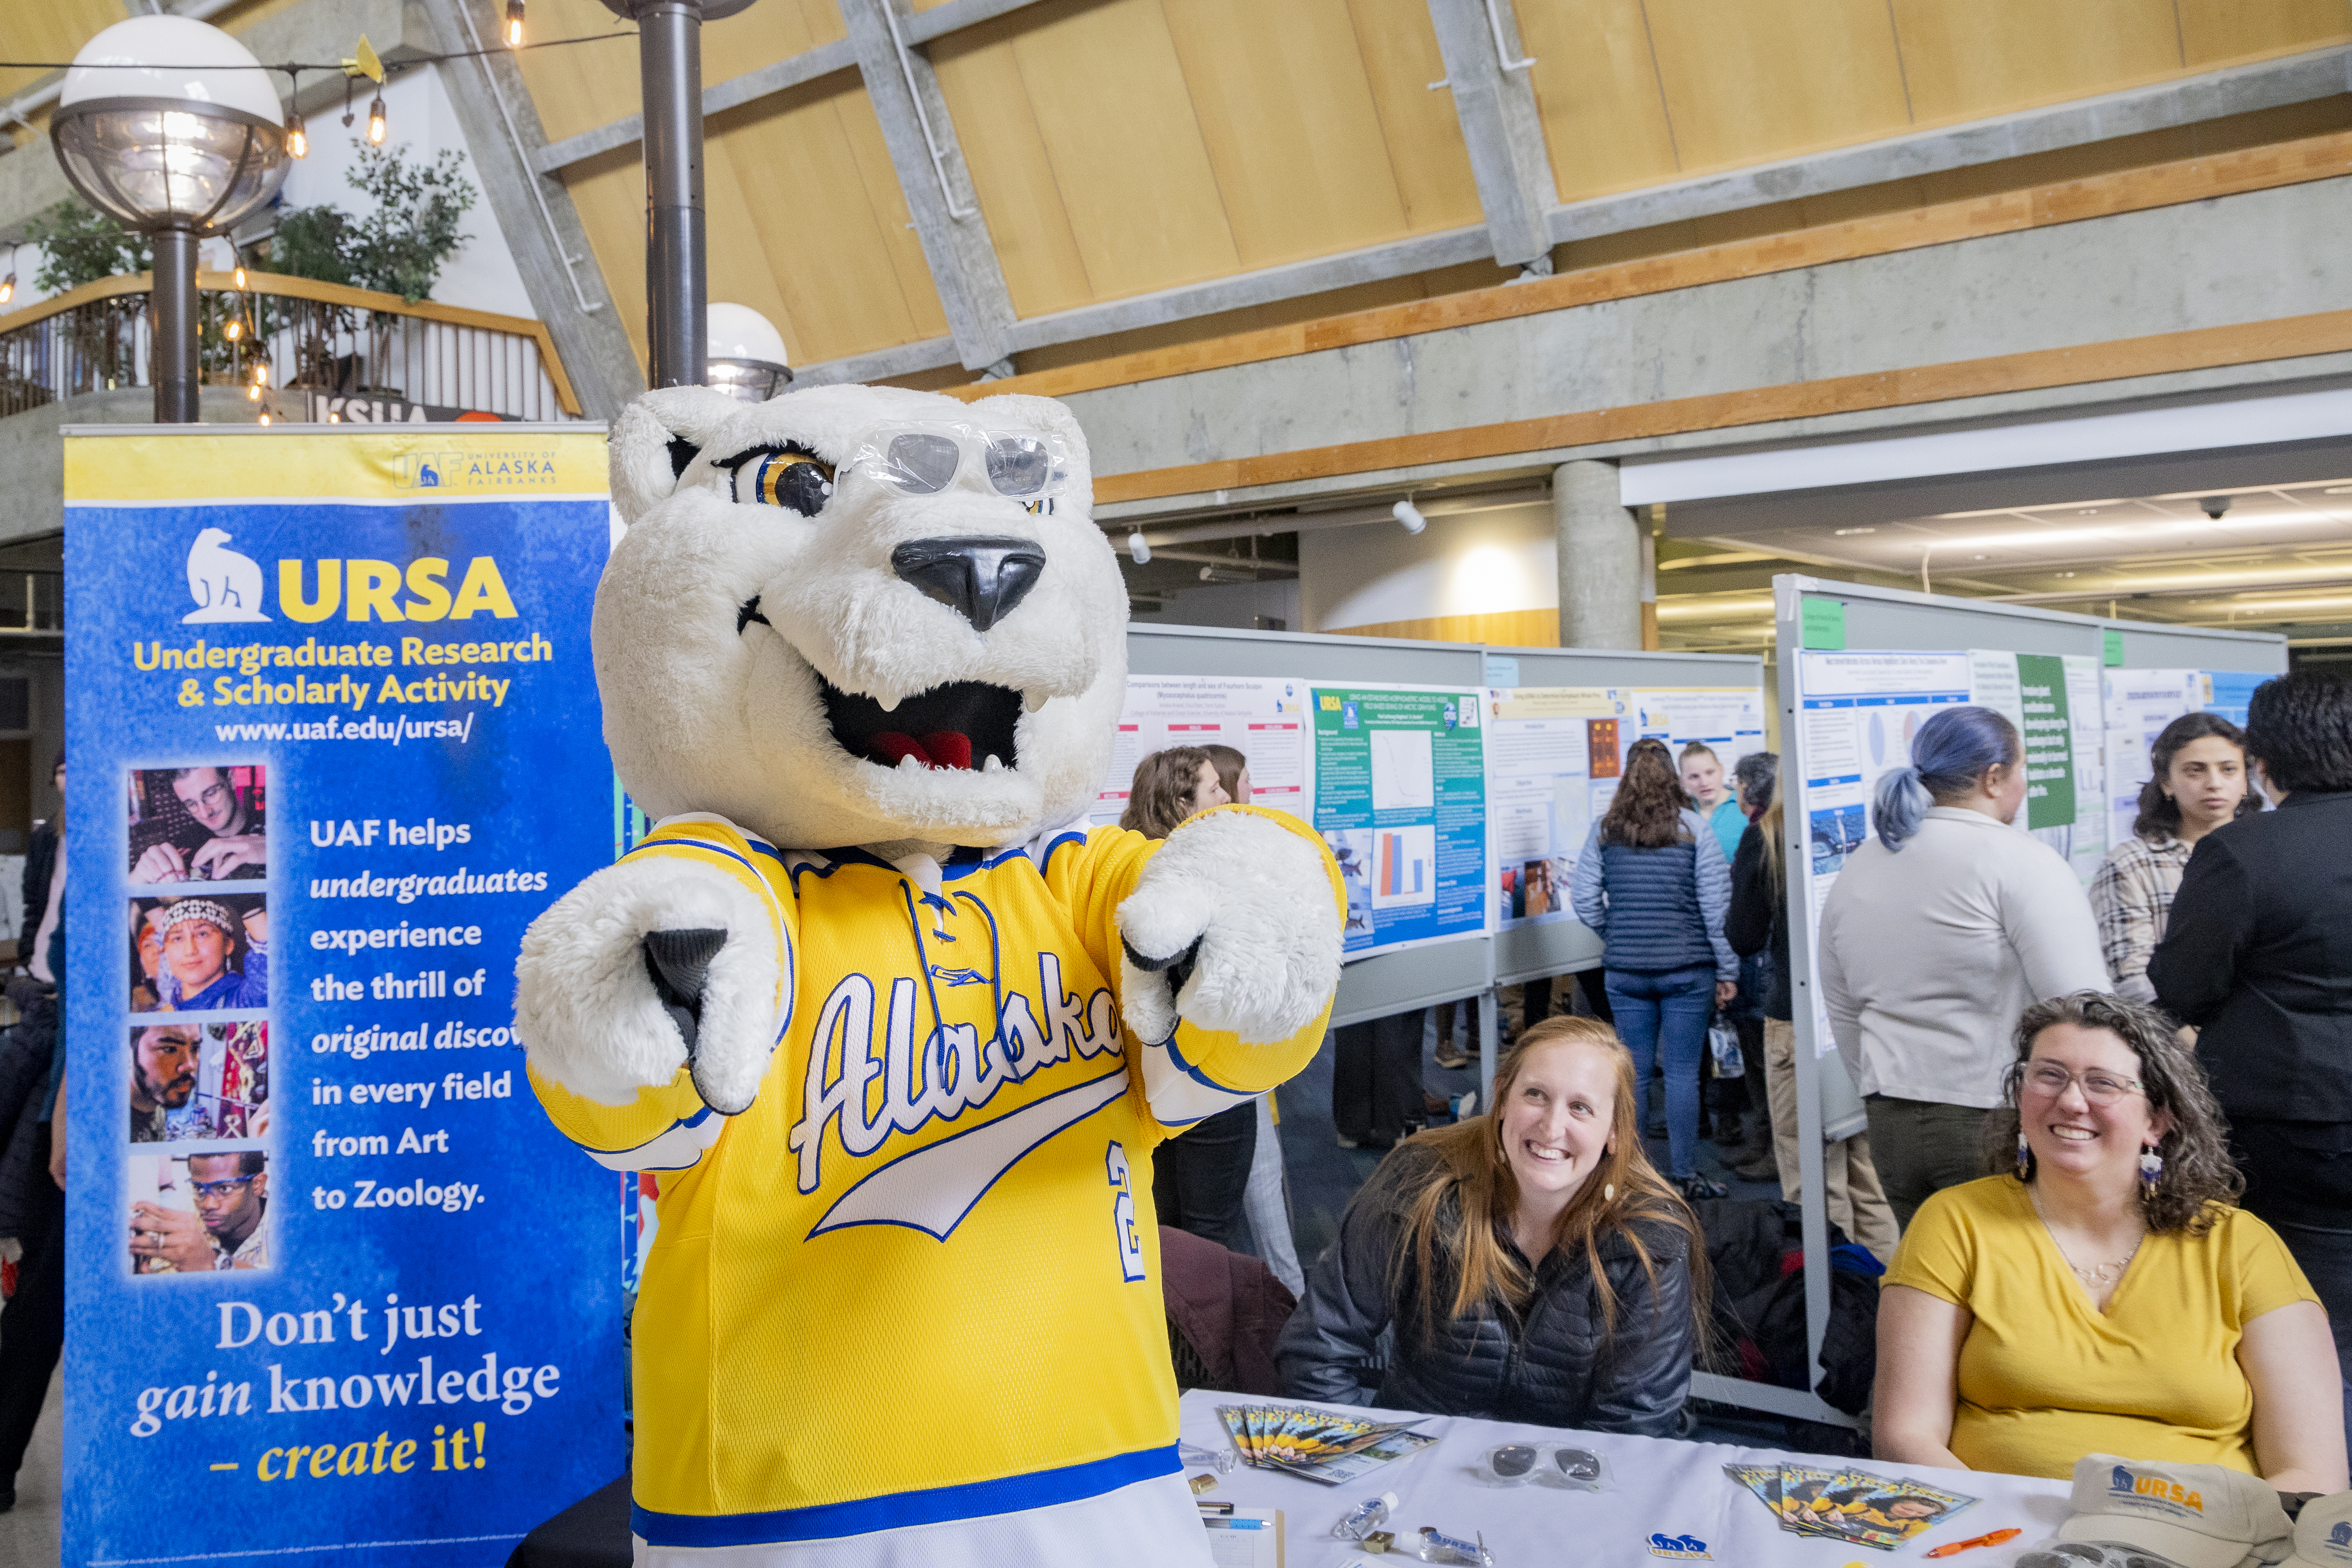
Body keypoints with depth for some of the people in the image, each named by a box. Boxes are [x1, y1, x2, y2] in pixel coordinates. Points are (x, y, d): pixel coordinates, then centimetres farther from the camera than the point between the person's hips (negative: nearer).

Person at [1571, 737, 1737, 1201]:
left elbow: (1586, 902, 2)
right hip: (1687, 968, -2)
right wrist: (1727, 970, 1)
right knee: (1683, 1073, 4)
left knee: (1634, 1073, 9)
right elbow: (1716, 905, -5)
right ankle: (1686, 1176, 9)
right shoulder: (1693, 827, -4)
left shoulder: (1604, 831, 1)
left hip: (1625, 970, 2)